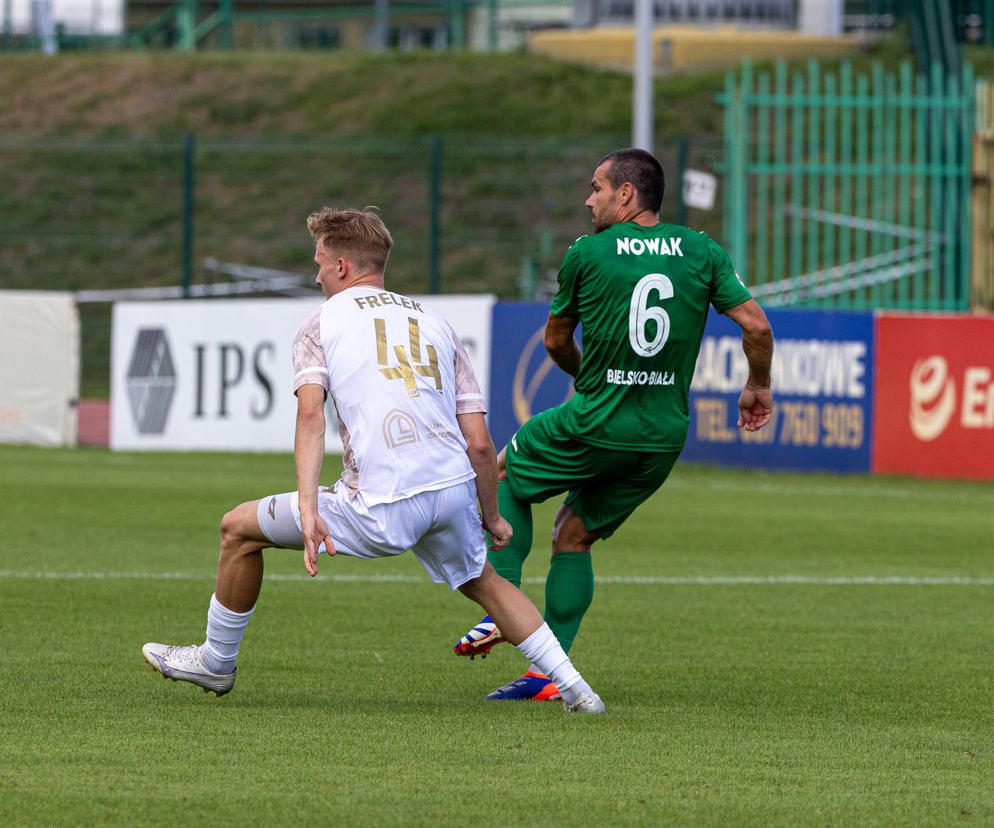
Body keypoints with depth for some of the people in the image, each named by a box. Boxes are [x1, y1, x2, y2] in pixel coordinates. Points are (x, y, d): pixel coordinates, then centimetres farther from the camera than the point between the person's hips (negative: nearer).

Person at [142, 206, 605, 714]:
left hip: (380, 509, -5)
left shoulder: (322, 322, 11)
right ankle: (574, 689, 24)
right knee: (482, 582, 33)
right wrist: (492, 517, 28)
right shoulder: (436, 324, 21)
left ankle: (217, 663, 29)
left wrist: (307, 511, -16)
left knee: (239, 528, 15)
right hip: (454, 490, 5)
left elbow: (310, 415, -7)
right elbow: (479, 443, 15)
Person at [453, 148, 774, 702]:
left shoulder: (587, 255, -4)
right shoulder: (703, 252, 3)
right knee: (575, 534, 18)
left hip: (596, 424, -4)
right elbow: (756, 325, -2)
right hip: (665, 437, 4)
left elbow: (556, 342, 9)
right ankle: (550, 671, 10)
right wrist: (758, 386, 15)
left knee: (504, 472, 22)